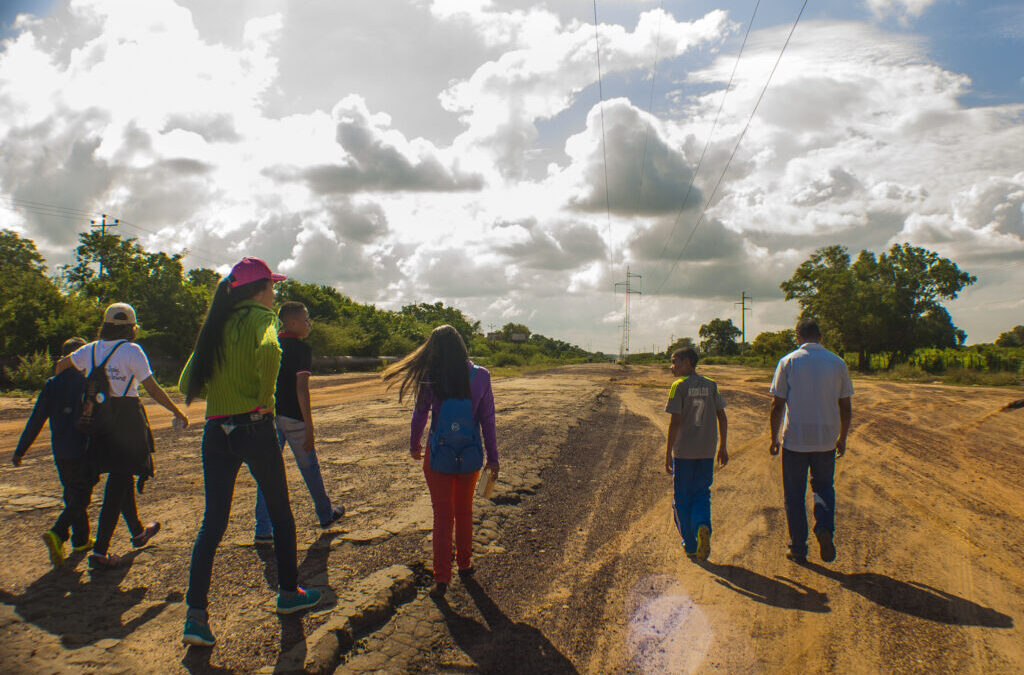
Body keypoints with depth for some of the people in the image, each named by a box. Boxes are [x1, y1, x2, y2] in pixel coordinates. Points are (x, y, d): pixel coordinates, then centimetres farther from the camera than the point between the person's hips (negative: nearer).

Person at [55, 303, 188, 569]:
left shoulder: (91, 349, 7)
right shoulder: (131, 350, -11)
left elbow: (61, 365, 20)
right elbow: (152, 388, -12)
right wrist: (177, 412, -3)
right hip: (126, 419, -7)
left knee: (121, 477, 20)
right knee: (118, 484, -2)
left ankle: (138, 532, 37)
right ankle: (100, 552, -4)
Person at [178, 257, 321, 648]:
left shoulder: (214, 326, 11)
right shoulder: (260, 318, -8)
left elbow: (187, 385, 12)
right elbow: (268, 349, -34)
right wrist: (266, 397, -20)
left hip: (215, 432, 6)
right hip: (254, 428, -5)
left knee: (213, 522, 7)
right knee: (280, 513, 13)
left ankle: (195, 614, 1)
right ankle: (288, 594, 27)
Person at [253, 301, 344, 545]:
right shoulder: (301, 349, -10)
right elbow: (302, 389, -17)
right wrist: (309, 427, -16)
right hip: (292, 417, -5)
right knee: (309, 467, 11)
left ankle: (263, 529, 6)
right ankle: (325, 514, 29)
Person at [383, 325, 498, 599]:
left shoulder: (430, 379, -12)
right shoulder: (480, 376, -8)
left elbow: (419, 416, -2)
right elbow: (487, 420, -5)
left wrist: (414, 446, 16)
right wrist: (492, 458, 3)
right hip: (470, 453, 2)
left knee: (442, 515, 8)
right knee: (464, 511, 20)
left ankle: (441, 578, 9)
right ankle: (464, 564, 35)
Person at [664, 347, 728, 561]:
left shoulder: (679, 386, -8)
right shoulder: (710, 386, 6)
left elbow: (675, 422, -13)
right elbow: (722, 418, 6)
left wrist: (668, 453, -8)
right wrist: (722, 447, 14)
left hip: (683, 452, -4)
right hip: (707, 451, 4)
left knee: (682, 498, 9)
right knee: (701, 494, 14)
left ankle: (690, 545, 12)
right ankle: (702, 528, -13)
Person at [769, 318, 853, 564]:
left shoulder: (788, 362, -5)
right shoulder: (837, 363, 2)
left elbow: (777, 405, -6)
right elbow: (845, 407, 5)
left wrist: (774, 438, 4)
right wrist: (842, 439, 16)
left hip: (794, 439, -2)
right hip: (826, 440, 2)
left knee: (794, 496, 9)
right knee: (824, 487, 21)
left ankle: (798, 549, 14)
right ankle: (825, 530, -3)